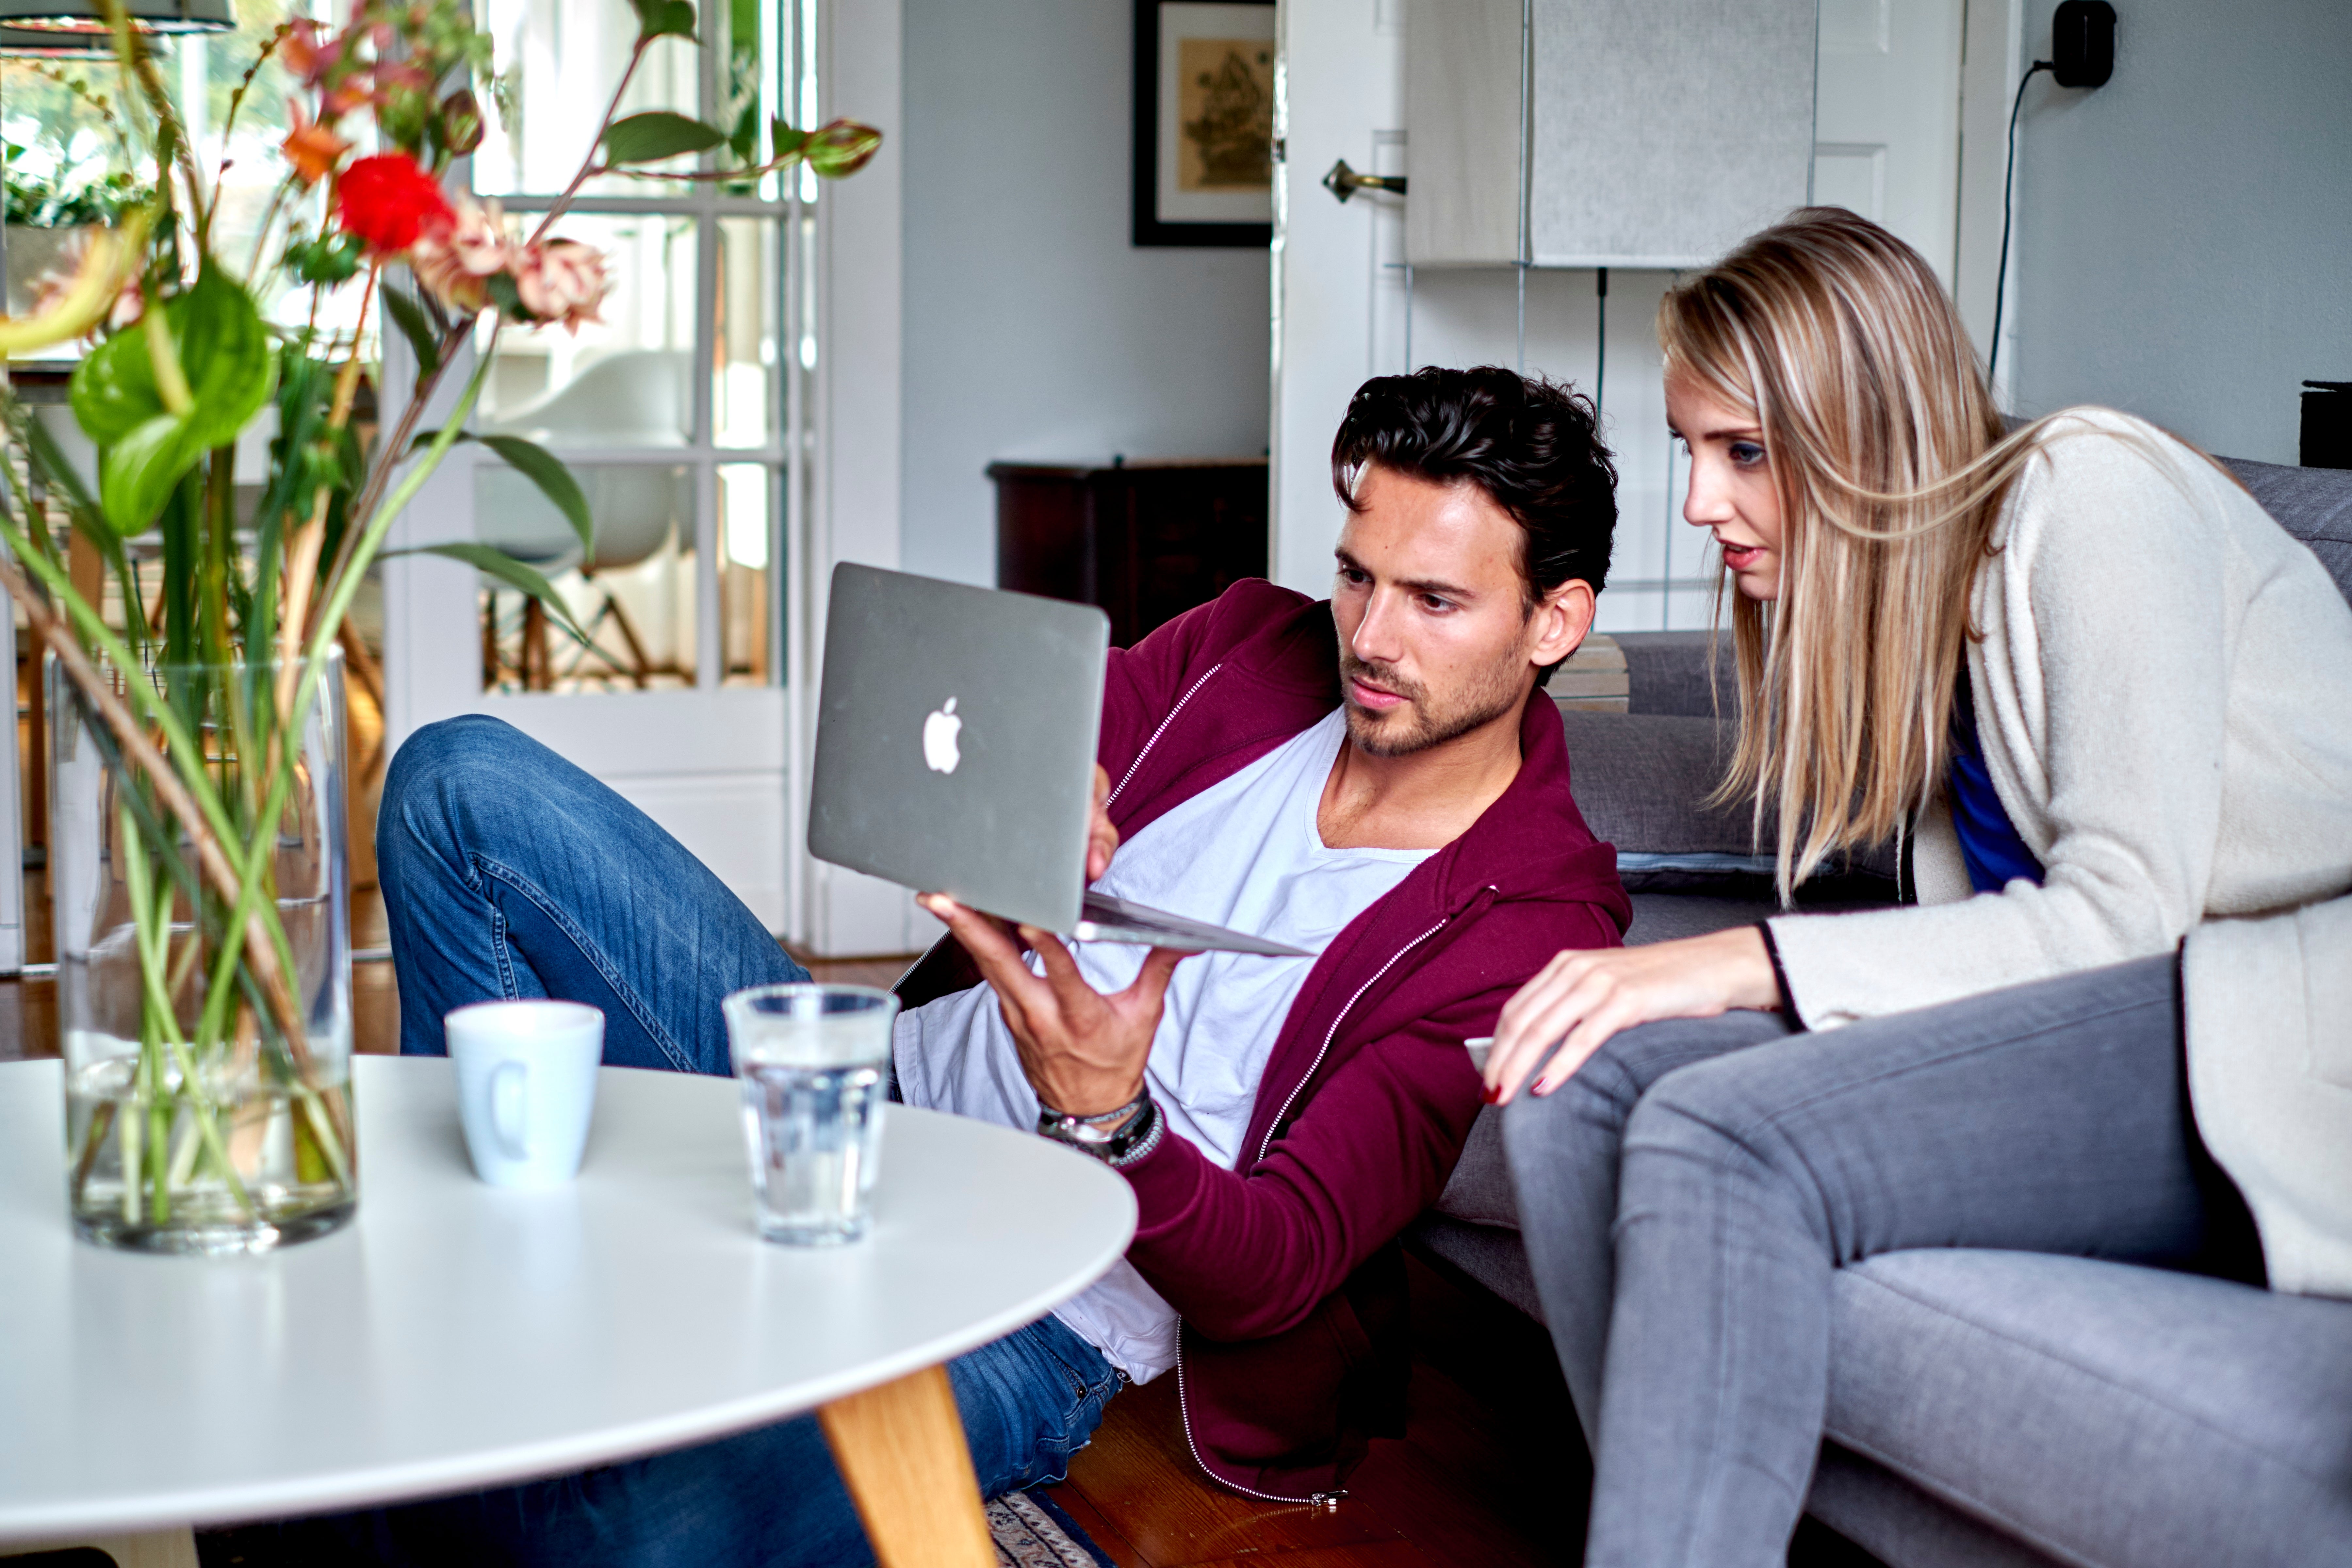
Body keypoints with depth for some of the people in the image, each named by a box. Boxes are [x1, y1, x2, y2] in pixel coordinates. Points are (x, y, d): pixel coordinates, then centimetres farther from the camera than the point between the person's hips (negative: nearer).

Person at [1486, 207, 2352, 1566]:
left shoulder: (2091, 491, -6)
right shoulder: (1909, 583, 19)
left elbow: (2125, 908, -15)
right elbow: (1978, 918, 10)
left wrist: (1736, 961, -18)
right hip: (2077, 1036, 8)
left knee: (1722, 1137, -29)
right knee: (1579, 1080, -13)